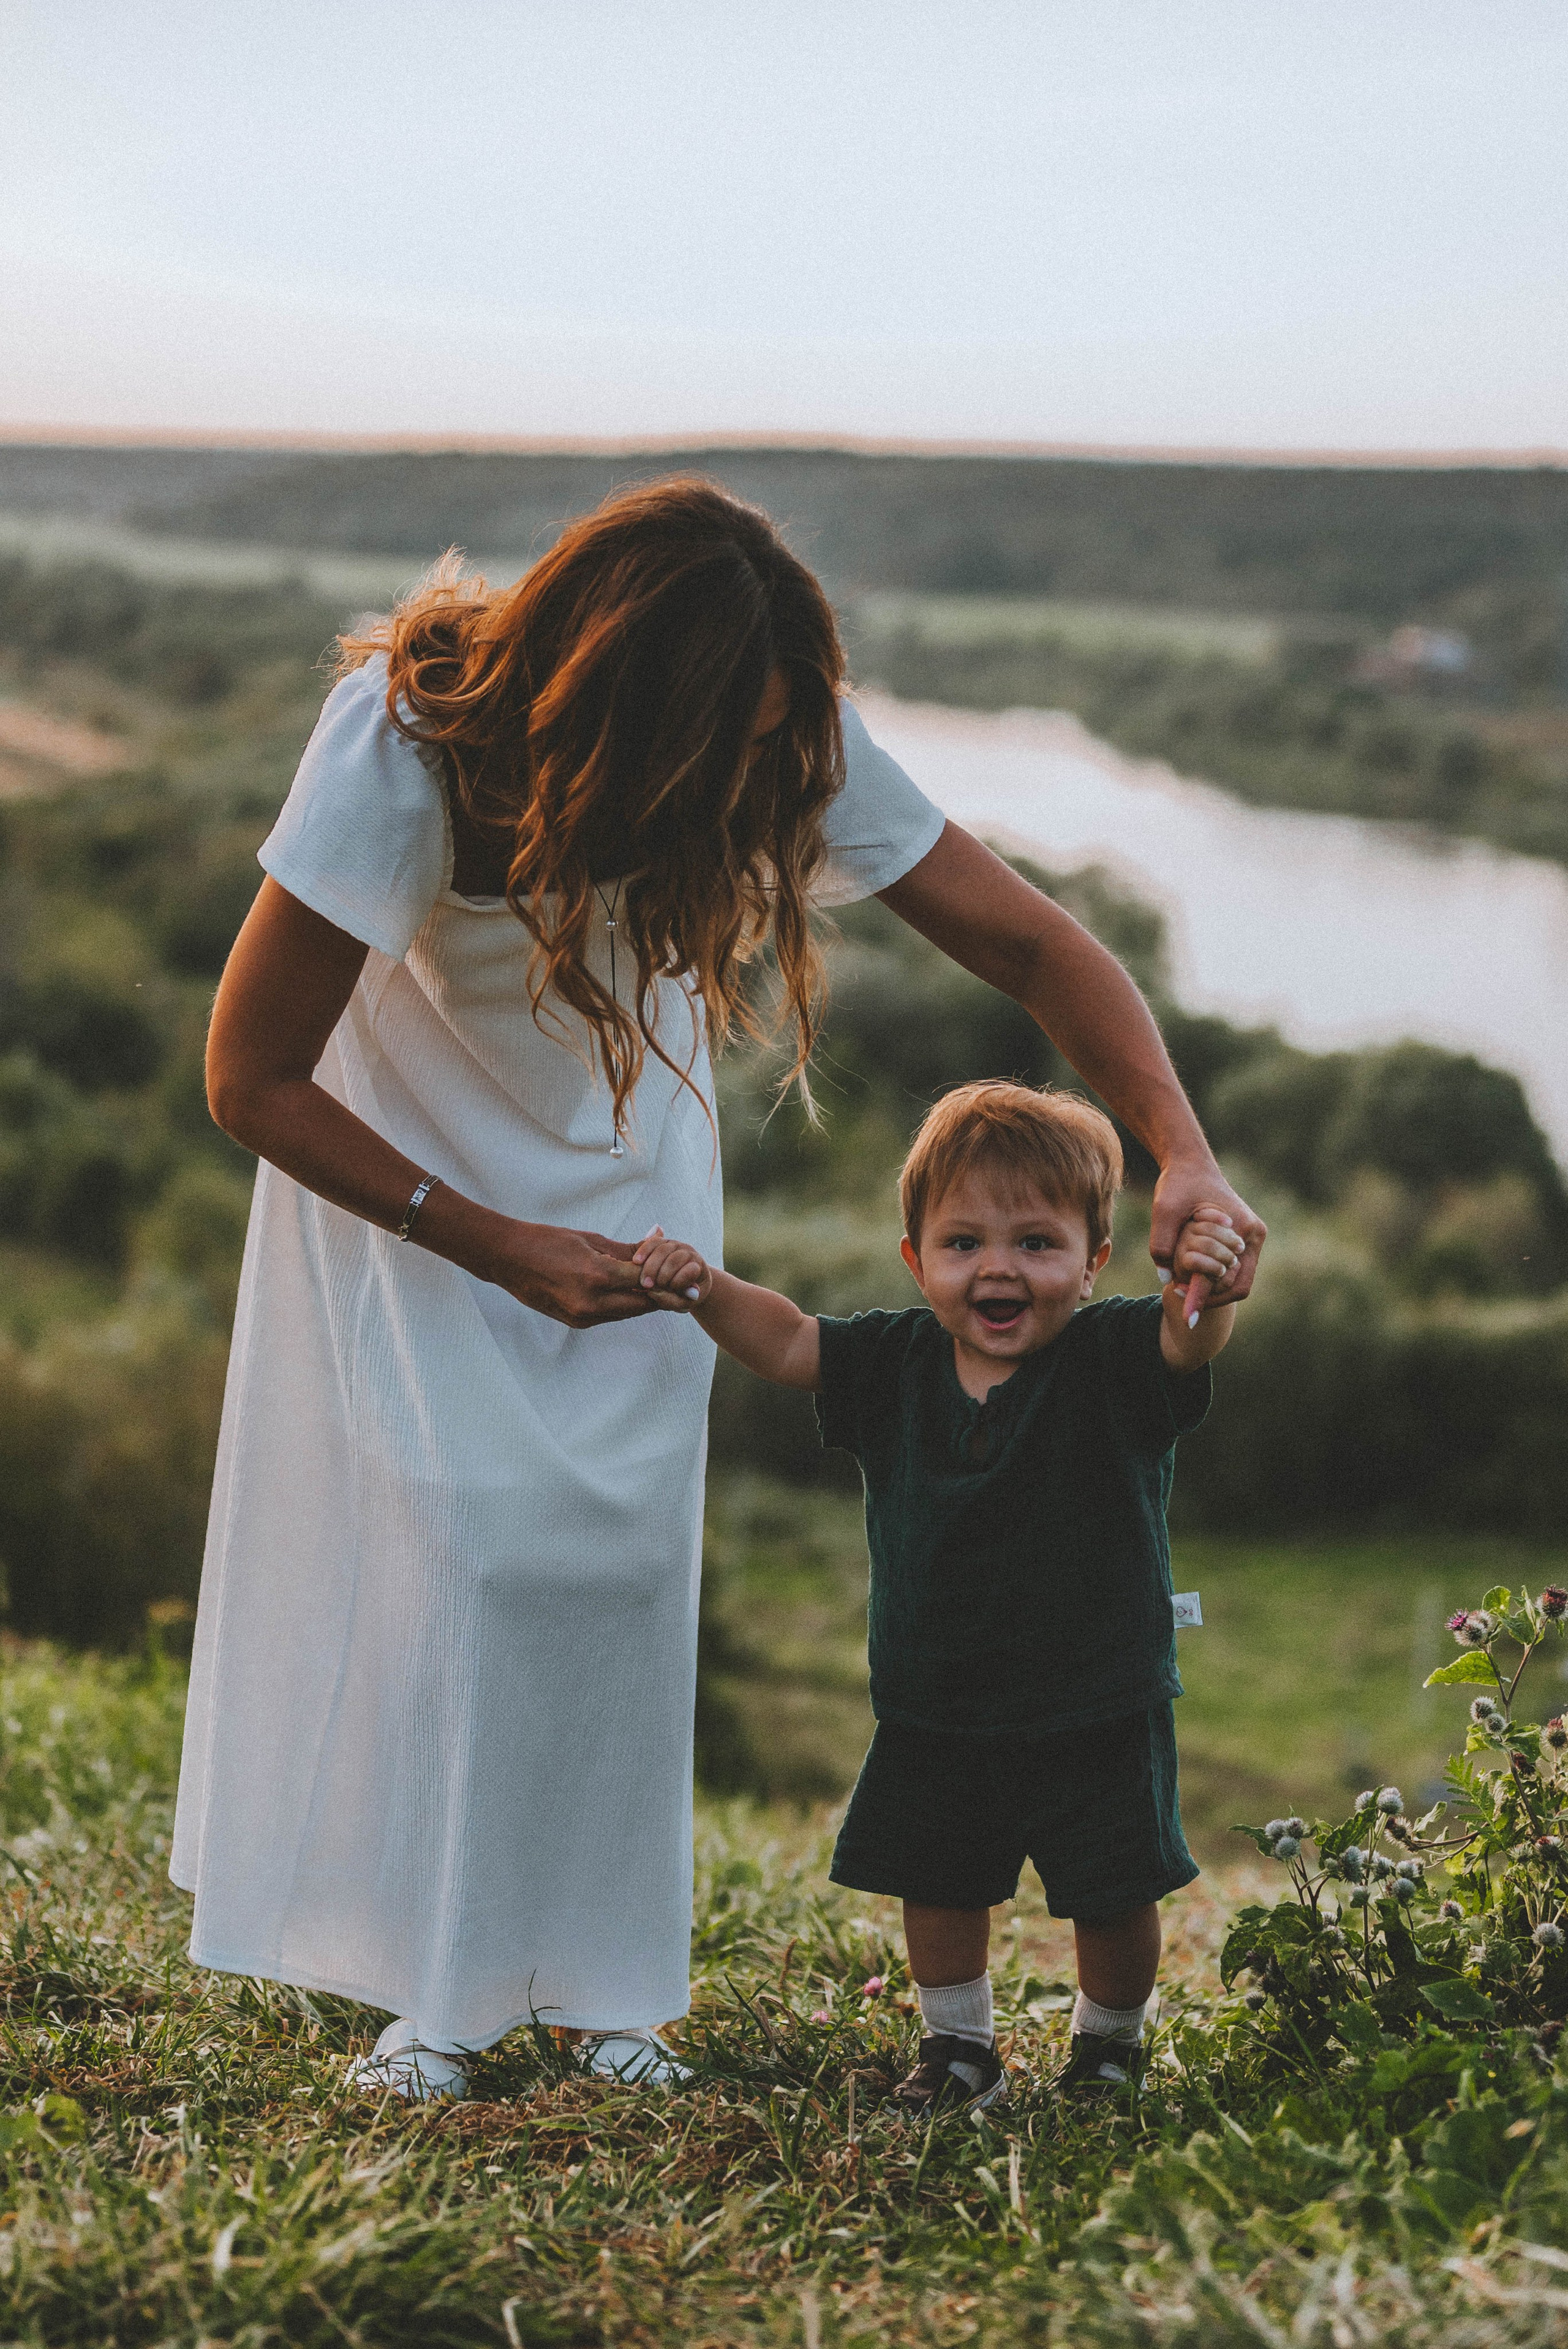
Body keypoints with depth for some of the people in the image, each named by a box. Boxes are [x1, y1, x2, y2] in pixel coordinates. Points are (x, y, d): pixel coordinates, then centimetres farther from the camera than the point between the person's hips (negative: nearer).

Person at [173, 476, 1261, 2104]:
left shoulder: (785, 746, -28)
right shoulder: (404, 750, -36)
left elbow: (1031, 944, -22)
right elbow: (250, 1080, -25)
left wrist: (1182, 1155, -38)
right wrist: (503, 1248, -24)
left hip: (627, 1146, 3)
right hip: (402, 1157, -2)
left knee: (621, 1530, -6)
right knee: (438, 1532, -12)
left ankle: (599, 1986, 5)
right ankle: (426, 1989, 0)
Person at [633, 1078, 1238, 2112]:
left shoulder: (1114, 1358, -14)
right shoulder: (895, 1365, -3)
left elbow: (1187, 1339, -32)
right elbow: (788, 1341, -3)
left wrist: (1209, 1285, -56)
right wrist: (707, 1290, -23)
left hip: (1097, 1711, -3)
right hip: (938, 1712, 3)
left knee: (1115, 1894, 7)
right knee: (939, 1881, 12)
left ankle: (1109, 2043, 32)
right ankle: (960, 2046, 33)